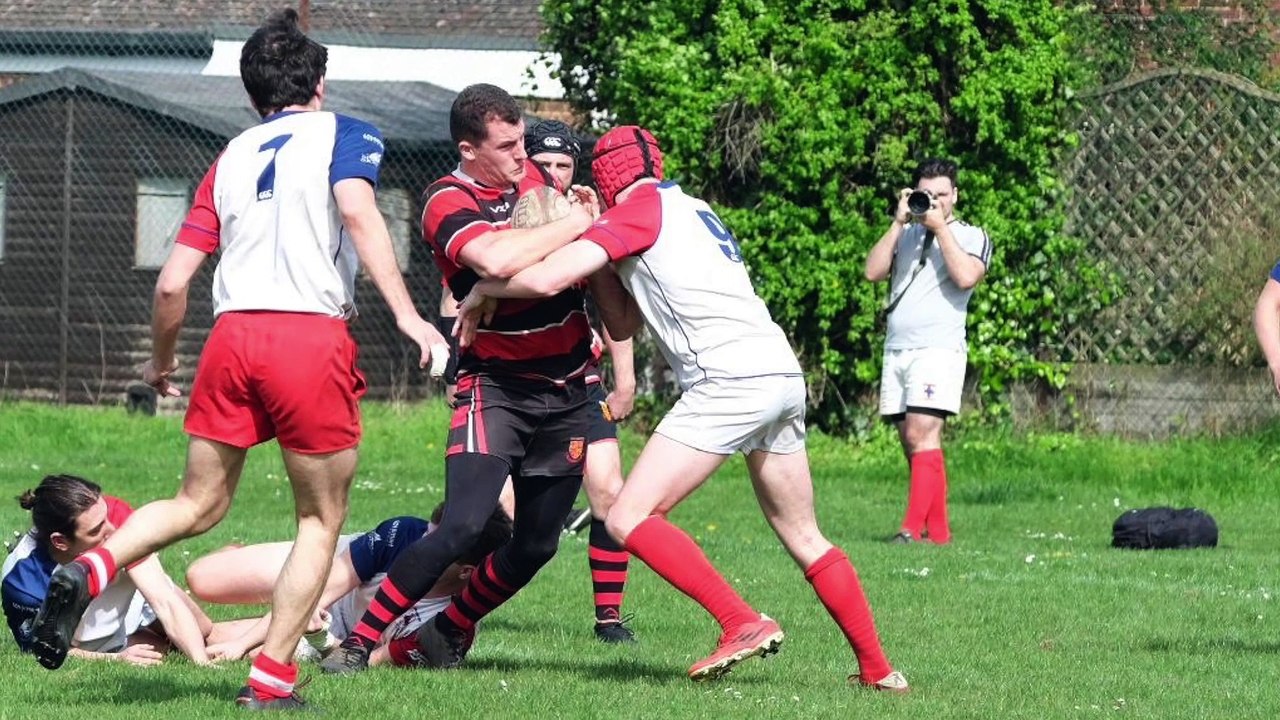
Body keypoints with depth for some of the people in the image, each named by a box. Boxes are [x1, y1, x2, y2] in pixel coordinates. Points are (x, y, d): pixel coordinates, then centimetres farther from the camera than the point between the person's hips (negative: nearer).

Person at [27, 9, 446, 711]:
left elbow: (172, 281, 16)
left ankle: (91, 568, -11)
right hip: (313, 338, -4)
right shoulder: (345, 134, 8)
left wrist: (160, 361, 32)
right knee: (321, 519, 11)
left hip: (232, 336, 4)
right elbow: (357, 209, -14)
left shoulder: (231, 158, 20)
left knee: (199, 504, 15)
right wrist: (406, 313, -20)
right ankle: (271, 679, 4)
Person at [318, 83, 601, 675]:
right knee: (462, 525, -20)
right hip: (495, 386, -6)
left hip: (567, 391, 6)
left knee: (536, 545, 7)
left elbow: (577, 254, 27)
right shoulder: (448, 203, -14)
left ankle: (450, 630, 28)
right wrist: (572, 224, -21)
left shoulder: (537, 177, 8)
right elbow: (497, 259, -35)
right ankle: (360, 641, -11)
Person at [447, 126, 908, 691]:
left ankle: (744, 625, -16)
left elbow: (546, 279, -10)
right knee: (804, 539, 18)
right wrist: (595, 243, 22)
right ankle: (877, 668, 18)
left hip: (729, 379, -9)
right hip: (784, 374, 9)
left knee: (628, 518, -7)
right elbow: (622, 325, 30)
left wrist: (482, 291, 8)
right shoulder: (689, 210, 27)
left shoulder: (638, 210, 2)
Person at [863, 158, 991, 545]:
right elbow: (873, 271, 5)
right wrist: (899, 222, 0)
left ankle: (913, 528, -24)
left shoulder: (971, 237, 7)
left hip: (938, 349, -6)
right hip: (896, 349, 6)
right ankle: (938, 530, 10)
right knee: (912, 442, 4)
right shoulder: (905, 234, 19)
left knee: (921, 434, -18)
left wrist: (940, 227, -8)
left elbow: (966, 277, -13)